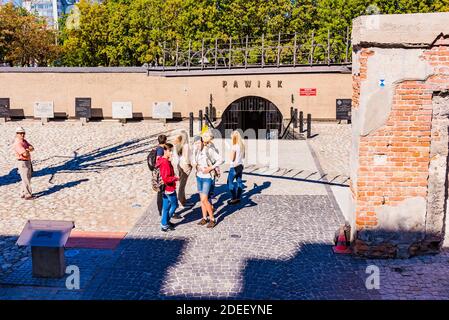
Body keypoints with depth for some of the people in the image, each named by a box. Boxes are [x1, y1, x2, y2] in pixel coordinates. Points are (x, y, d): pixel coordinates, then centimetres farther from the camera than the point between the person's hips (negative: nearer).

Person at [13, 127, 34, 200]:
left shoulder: (24, 141, 12)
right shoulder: (17, 143, -19)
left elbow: (32, 148, 4)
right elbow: (25, 154, -28)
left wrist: (27, 149, -17)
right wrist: (28, 150, -6)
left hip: (28, 162, 10)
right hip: (23, 163, -10)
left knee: (27, 179, 17)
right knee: (26, 180, -5)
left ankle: (24, 193, 26)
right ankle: (28, 195, 0)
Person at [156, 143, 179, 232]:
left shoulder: (162, 160, 5)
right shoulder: (165, 163, -26)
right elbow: (165, 179, -30)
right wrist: (175, 178, -17)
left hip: (165, 188, 9)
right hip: (169, 188, -9)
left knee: (166, 206, 18)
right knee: (174, 205, 6)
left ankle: (165, 222, 29)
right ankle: (164, 224, 14)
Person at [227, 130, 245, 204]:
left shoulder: (234, 147, -18)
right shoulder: (242, 146, 5)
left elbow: (232, 158, -16)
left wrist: (231, 151, -2)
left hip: (234, 166, -8)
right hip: (240, 165, 8)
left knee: (230, 182, 2)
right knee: (239, 182, 12)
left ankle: (234, 198, 0)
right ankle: (238, 198, 17)